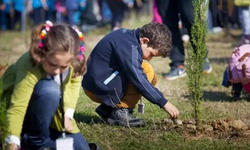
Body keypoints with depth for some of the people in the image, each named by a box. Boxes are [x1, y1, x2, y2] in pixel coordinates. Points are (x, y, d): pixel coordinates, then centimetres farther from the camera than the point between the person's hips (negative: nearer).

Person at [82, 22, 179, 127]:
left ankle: (107, 109, 11)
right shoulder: (129, 46, -21)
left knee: (151, 79, 12)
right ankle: (121, 112, -12)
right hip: (99, 88, -10)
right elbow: (138, 79, -24)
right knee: (147, 71, -18)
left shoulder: (128, 36, 9)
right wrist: (164, 103, -21)